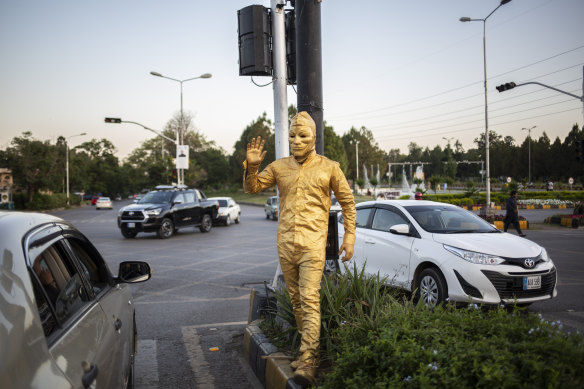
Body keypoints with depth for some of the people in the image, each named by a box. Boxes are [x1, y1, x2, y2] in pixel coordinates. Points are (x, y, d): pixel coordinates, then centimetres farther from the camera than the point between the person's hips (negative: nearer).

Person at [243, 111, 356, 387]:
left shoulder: (329, 167, 2)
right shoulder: (278, 167, 9)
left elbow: (347, 202, 9)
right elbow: (252, 188, 14)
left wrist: (349, 236, 3)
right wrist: (251, 167, -6)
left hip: (313, 244, -4)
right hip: (285, 243, 4)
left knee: (309, 299, -13)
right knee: (296, 299, 12)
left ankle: (308, 361, -12)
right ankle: (308, 347, 27)